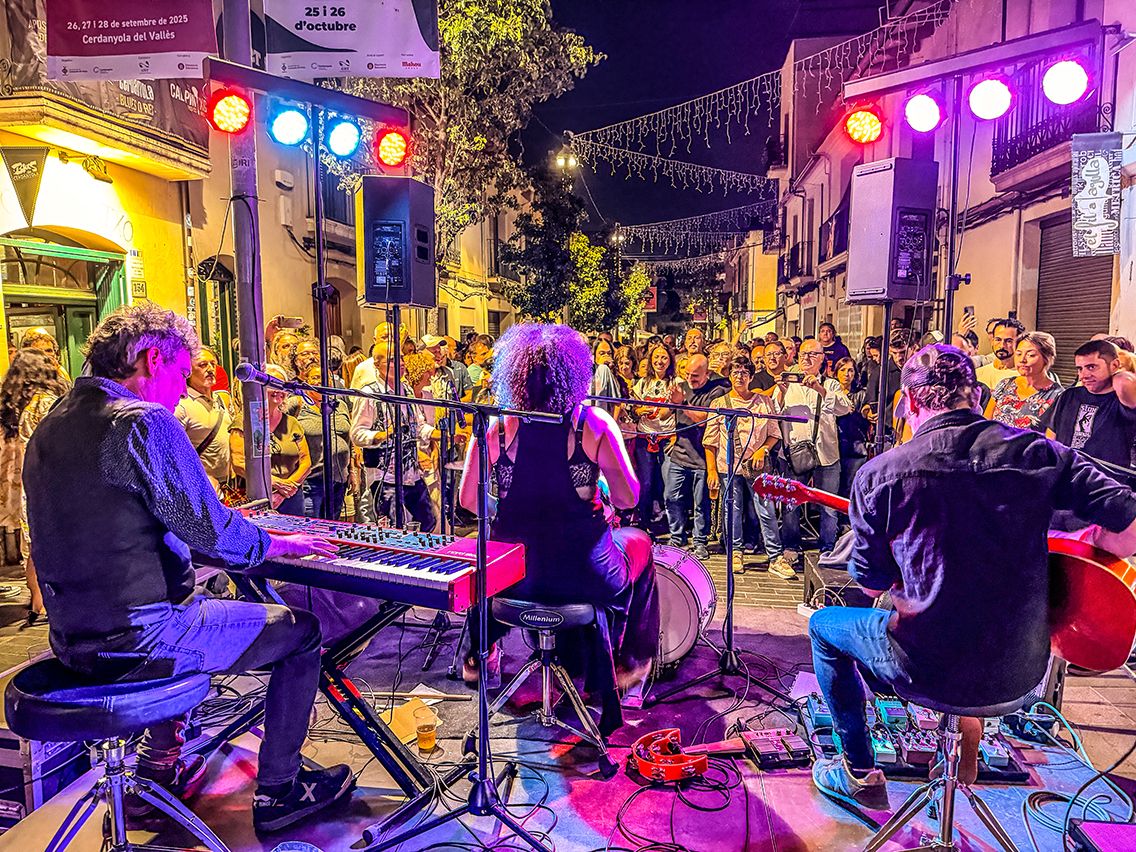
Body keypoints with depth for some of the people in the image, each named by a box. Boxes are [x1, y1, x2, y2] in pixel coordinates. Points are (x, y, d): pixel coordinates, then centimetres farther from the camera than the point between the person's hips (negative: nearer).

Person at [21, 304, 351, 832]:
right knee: (301, 631, 7)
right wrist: (276, 544, -1)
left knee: (192, 606, 37)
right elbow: (212, 531, -20)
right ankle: (278, 792, 16)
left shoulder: (51, 425, 8)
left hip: (73, 639, 9)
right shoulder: (144, 422, -20)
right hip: (140, 640, -9)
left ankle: (159, 768, 41)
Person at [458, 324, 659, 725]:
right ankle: (626, 665, 40)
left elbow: (468, 500, 0)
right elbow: (628, 499, -8)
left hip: (513, 576, 2)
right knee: (637, 542, 30)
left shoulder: (496, 424, -4)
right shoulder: (594, 423, -9)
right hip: (586, 577, -2)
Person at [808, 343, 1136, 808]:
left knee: (823, 625, 25)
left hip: (930, 670, -4)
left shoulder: (878, 475, -12)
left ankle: (859, 773, 30)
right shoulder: (1039, 451, -6)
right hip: (1024, 670, 4)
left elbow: (873, 584, -2)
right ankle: (967, 732, 40)